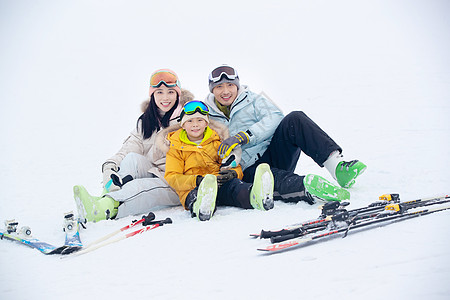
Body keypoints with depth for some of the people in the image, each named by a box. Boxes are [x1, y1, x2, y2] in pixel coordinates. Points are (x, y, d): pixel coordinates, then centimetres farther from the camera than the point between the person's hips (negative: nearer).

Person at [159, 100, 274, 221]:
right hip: (193, 189, -2)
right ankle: (202, 206, -74)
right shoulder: (176, 147, 13)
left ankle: (256, 197, -65)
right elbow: (171, 177, 1)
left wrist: (233, 173, -10)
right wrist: (197, 180, -19)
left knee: (233, 184, -33)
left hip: (220, 184, 2)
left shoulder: (216, 142, 21)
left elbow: (236, 166, 19)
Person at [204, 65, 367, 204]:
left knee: (295, 119, -24)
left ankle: (337, 164, -40)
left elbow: (275, 117, -4)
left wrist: (243, 136, -18)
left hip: (275, 152, 2)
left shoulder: (251, 99, 13)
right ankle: (308, 188, -70)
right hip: (250, 168, -2)